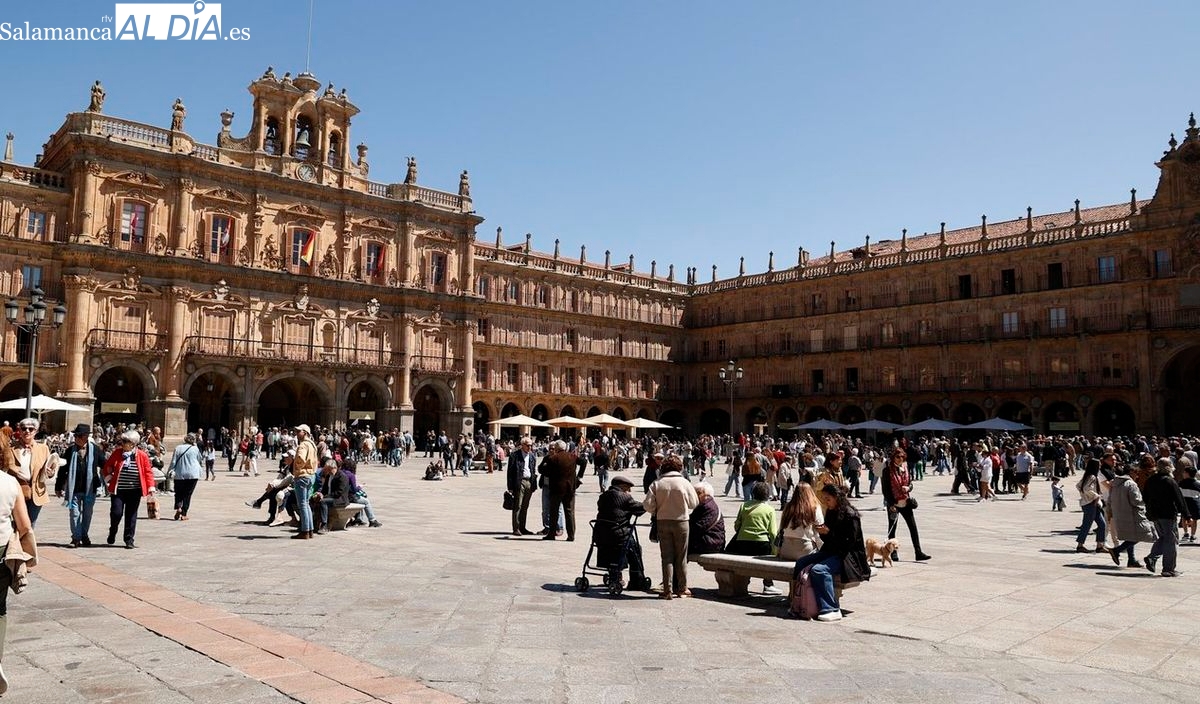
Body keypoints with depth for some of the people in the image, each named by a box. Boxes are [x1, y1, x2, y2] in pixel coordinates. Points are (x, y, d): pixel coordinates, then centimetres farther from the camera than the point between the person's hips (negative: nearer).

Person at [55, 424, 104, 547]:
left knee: (87, 514, 11)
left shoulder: (95, 449, -1)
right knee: (75, 514, 1)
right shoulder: (70, 450, 1)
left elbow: (105, 466, 3)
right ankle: (76, 538, 9)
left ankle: (84, 536, 24)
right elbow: (63, 469, 5)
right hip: (74, 488, 0)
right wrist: (58, 487, 6)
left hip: (90, 488, 0)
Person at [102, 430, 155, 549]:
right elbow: (108, 466, 15)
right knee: (116, 512, -6)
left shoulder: (142, 455, -2)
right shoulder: (117, 453, 1)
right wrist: (108, 476, 1)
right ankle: (112, 532, 25)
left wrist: (150, 487, -5)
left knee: (131, 515, 4)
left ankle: (129, 539, 15)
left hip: (134, 491, 0)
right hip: (118, 489, 0)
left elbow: (148, 471, 1)